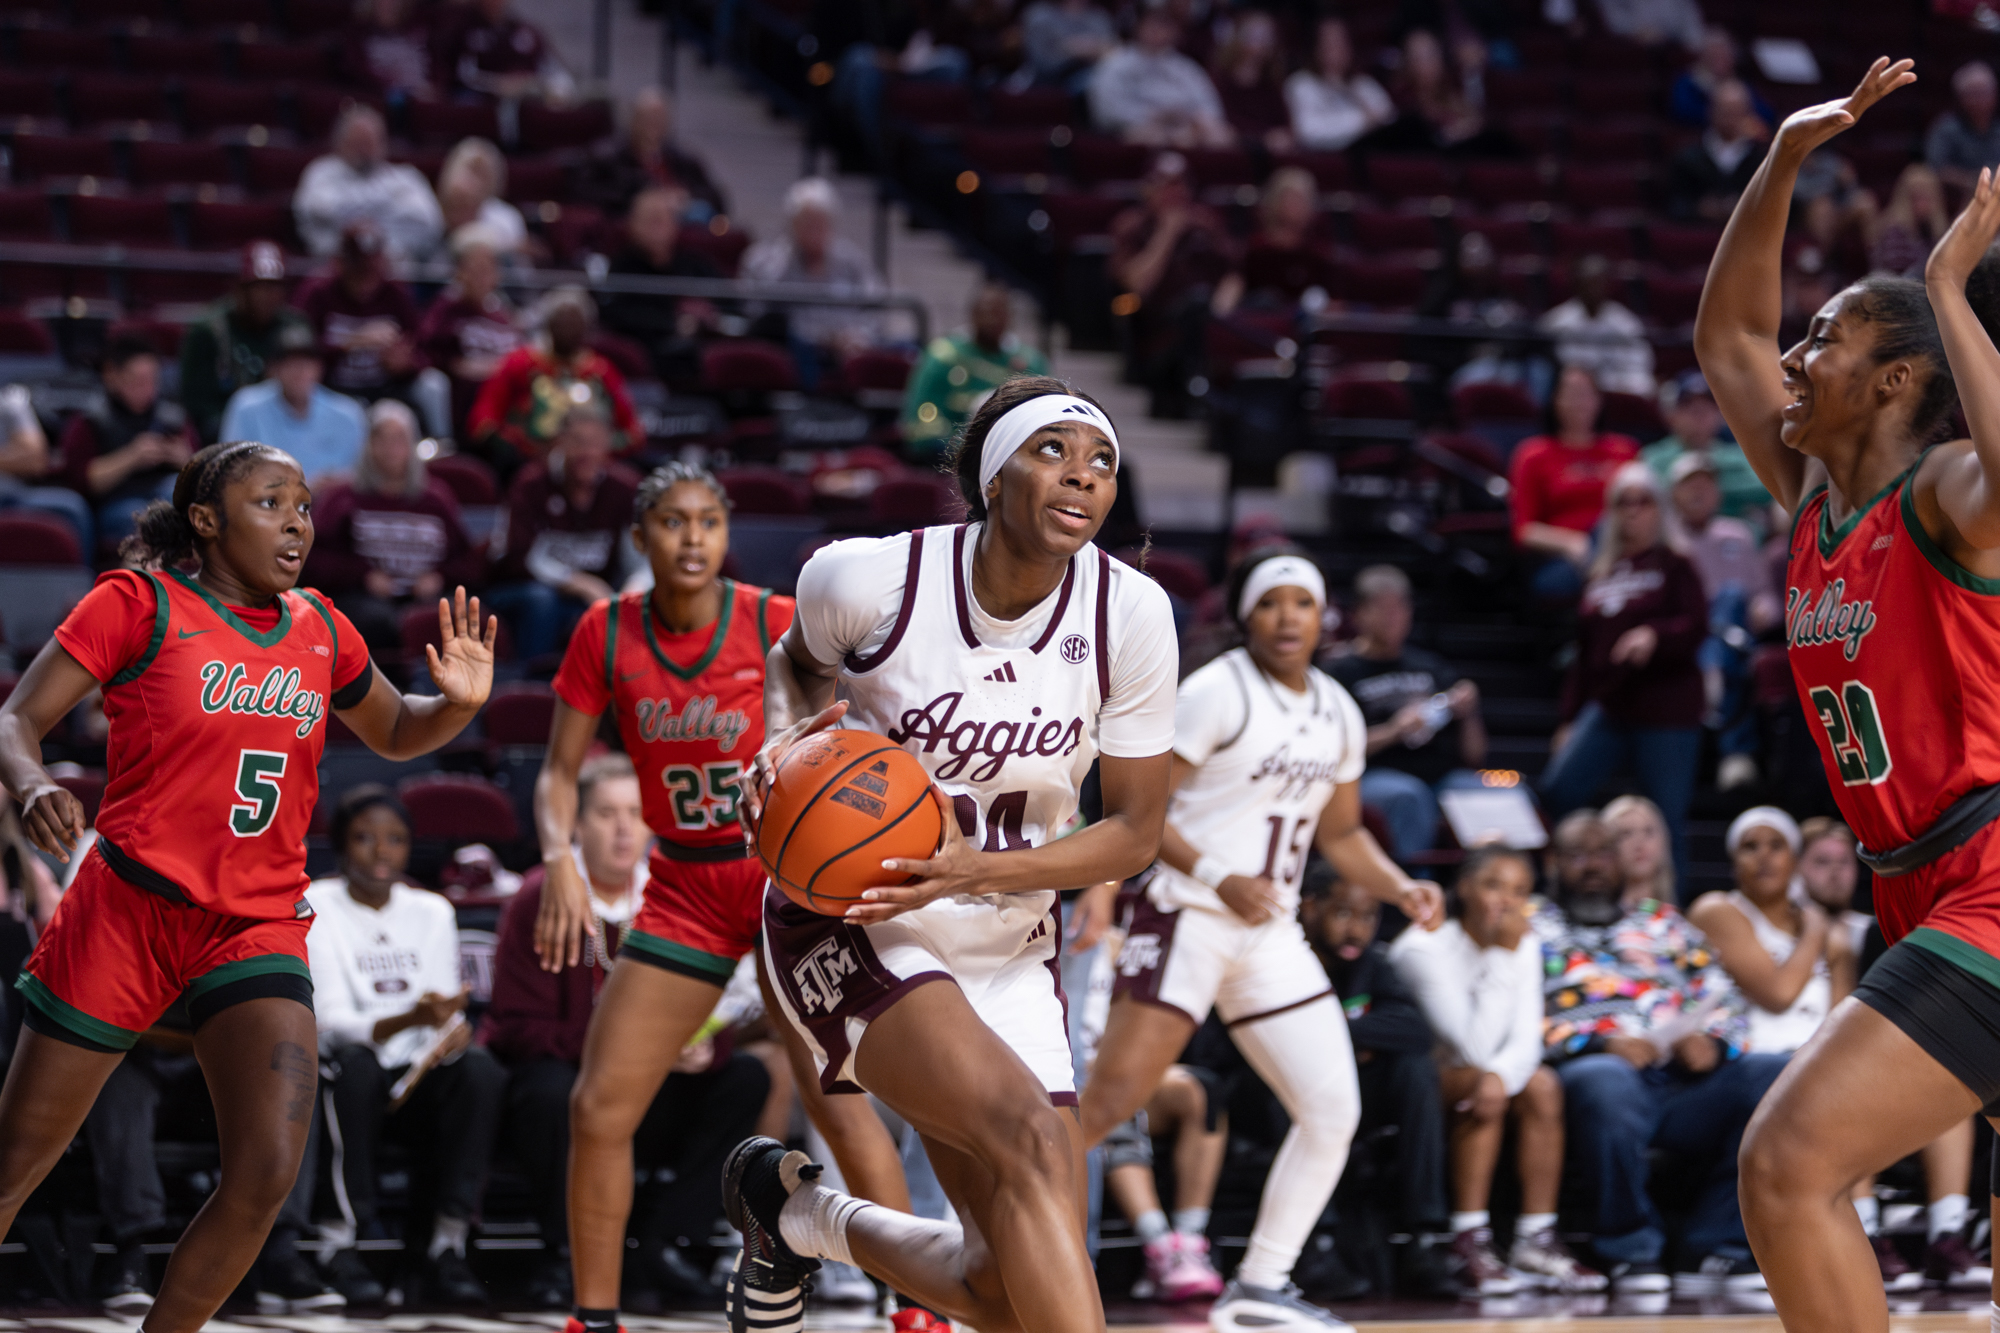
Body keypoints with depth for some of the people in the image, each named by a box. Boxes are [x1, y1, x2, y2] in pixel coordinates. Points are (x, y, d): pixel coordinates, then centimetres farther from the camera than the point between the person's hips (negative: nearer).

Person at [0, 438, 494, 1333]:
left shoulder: (319, 631, 9)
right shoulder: (141, 604, -4)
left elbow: (394, 733, 25)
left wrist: (458, 703, 3)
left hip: (259, 927, 3)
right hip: (125, 911, -3)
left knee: (267, 1175, -15)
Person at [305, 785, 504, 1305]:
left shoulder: (432, 912, 11)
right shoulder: (314, 907, -3)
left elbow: (447, 1021, 7)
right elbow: (330, 1022, -15)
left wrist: (452, 1030, -20)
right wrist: (411, 1018, -34)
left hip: (415, 1086, 4)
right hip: (344, 1086, -4)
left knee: (480, 1067, -28)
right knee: (354, 1062, -37)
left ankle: (448, 1245, -29)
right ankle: (349, 1238, -29)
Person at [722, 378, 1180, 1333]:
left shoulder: (1130, 612, -11)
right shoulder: (871, 578, -17)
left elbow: (1136, 831, -5)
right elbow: (797, 659, 9)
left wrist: (977, 871, -20)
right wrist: (783, 744, -14)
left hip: (1008, 948, 4)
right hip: (848, 924, -4)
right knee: (1031, 1137, -30)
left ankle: (796, 1212, 27)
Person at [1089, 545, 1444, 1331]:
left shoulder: (1336, 713, 13)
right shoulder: (1217, 692, -9)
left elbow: (1341, 833, 24)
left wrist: (1400, 889, 6)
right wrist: (1217, 878, -23)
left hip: (1272, 935, 7)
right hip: (1188, 917, -7)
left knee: (1334, 1111, -1)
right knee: (1109, 1099, -14)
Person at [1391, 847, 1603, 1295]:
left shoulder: (1524, 948, 0)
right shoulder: (1423, 948, -21)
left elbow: (1526, 1042, -11)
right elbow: (1474, 1048, -28)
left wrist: (1500, 1073, -35)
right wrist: (1503, 956, -28)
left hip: (1475, 1075, 6)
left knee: (1542, 1084, -19)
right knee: (1480, 1083, -32)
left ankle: (1537, 1241, -18)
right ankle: (1470, 1244, -31)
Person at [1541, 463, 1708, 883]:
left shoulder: (1674, 566, 3)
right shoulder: (1600, 572, 18)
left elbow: (1697, 627, -9)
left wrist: (1654, 635, -28)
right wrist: (1571, 718, 17)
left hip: (1666, 710, -5)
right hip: (1607, 707, 5)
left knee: (1667, 820, -4)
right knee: (1558, 790, -12)